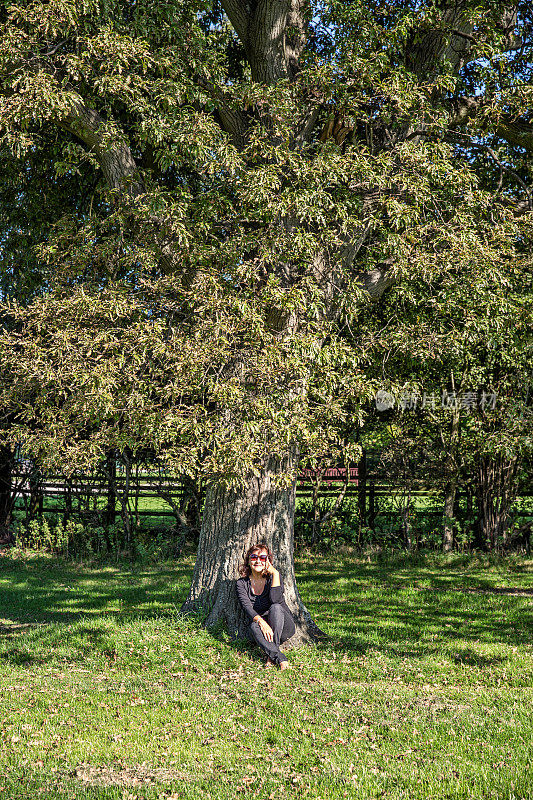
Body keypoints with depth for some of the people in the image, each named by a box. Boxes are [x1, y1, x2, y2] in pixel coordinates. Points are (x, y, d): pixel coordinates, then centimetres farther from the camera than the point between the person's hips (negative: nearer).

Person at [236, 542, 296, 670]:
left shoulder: (273, 577, -5)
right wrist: (261, 622, -35)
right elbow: (247, 607, -15)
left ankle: (271, 655, -30)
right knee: (254, 626, -32)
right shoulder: (242, 583, 0)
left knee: (275, 607, -30)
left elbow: (275, 600, -24)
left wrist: (275, 573, -19)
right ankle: (280, 658, -41)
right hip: (263, 627, 1)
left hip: (284, 629, -1)